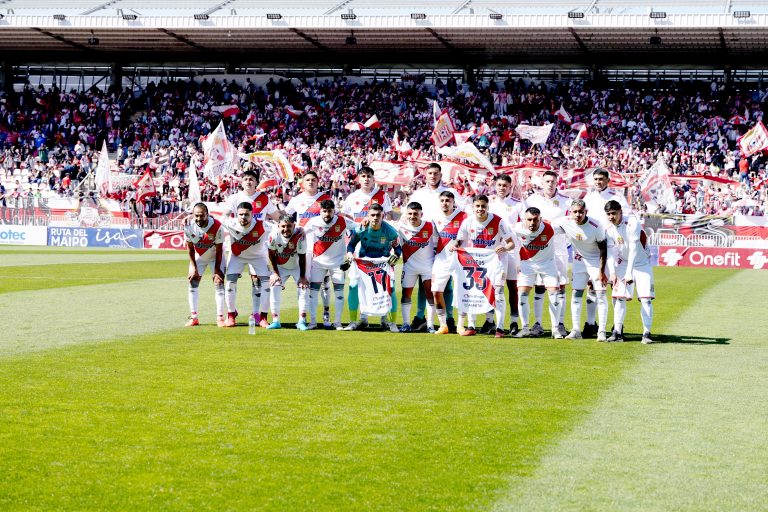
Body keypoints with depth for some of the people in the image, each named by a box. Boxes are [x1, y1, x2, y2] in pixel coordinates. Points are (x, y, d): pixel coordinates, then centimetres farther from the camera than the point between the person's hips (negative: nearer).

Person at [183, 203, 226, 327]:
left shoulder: (216, 226, -31)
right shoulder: (189, 226, -23)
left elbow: (219, 250, -20)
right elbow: (190, 248, -9)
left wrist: (217, 269, -17)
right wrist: (194, 267, -8)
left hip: (215, 256, -3)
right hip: (198, 256, 3)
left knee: (219, 283, -11)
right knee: (193, 283, -3)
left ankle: (220, 317, -8)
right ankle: (194, 317, 2)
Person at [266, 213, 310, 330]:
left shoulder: (300, 235, -31)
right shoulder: (274, 235, -27)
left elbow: (302, 257, -19)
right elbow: (272, 255, -11)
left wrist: (302, 276, -15)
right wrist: (275, 273, -10)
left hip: (297, 267, -1)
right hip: (280, 267, 1)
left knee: (304, 288, -12)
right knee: (275, 288, -12)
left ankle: (302, 321, -5)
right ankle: (275, 321, -5)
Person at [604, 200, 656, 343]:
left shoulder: (632, 224, -23)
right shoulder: (609, 230, -6)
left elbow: (633, 250, -27)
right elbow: (611, 253, -8)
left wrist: (629, 273, -31)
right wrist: (612, 272, -23)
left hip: (642, 264, -4)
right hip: (623, 264, 4)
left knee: (646, 299, -10)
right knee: (619, 297, -4)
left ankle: (647, 333, -4)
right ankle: (617, 332, 2)